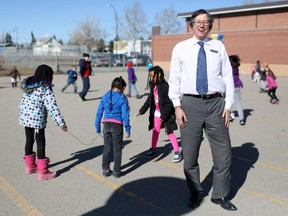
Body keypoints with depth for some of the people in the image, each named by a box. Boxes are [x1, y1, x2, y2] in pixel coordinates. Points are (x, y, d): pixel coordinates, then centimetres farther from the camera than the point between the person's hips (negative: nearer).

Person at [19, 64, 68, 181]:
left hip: (25, 118, 7)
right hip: (38, 120, -7)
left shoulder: (27, 85, 8)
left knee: (29, 140, 19)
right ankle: (42, 172, 7)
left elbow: (22, 103, 13)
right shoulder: (46, 88, -15)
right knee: (41, 143, 1)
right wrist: (61, 122, -21)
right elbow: (52, 107, -20)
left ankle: (30, 166, 36)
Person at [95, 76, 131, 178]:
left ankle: (105, 170, 21)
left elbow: (99, 113, 7)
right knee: (117, 149, 8)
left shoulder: (105, 96, 6)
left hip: (106, 124, 4)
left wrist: (97, 128, 13)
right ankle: (116, 171, 15)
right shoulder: (122, 98, -6)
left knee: (107, 148, 15)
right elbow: (125, 115, -9)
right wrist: (128, 130, -3)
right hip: (117, 125, -4)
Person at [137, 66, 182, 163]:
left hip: (166, 114, -7)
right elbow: (149, 100, 16)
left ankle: (177, 152, 9)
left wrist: (164, 115, -22)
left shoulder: (165, 86, -21)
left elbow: (170, 103, -22)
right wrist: (142, 110, 21)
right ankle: (153, 150, 30)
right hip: (156, 113, 7)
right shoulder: (153, 86, 4)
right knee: (155, 131, 16)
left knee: (170, 132, -1)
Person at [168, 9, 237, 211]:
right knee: (189, 154, 8)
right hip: (190, 103, 0)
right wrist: (177, 106, -4)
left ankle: (220, 195, 27)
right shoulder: (180, 48, 5)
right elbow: (174, 79, 4)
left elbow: (228, 77, 5)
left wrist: (228, 106, -1)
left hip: (216, 103, 1)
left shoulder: (219, 47, 7)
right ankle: (196, 193, 29)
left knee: (223, 153, 7)